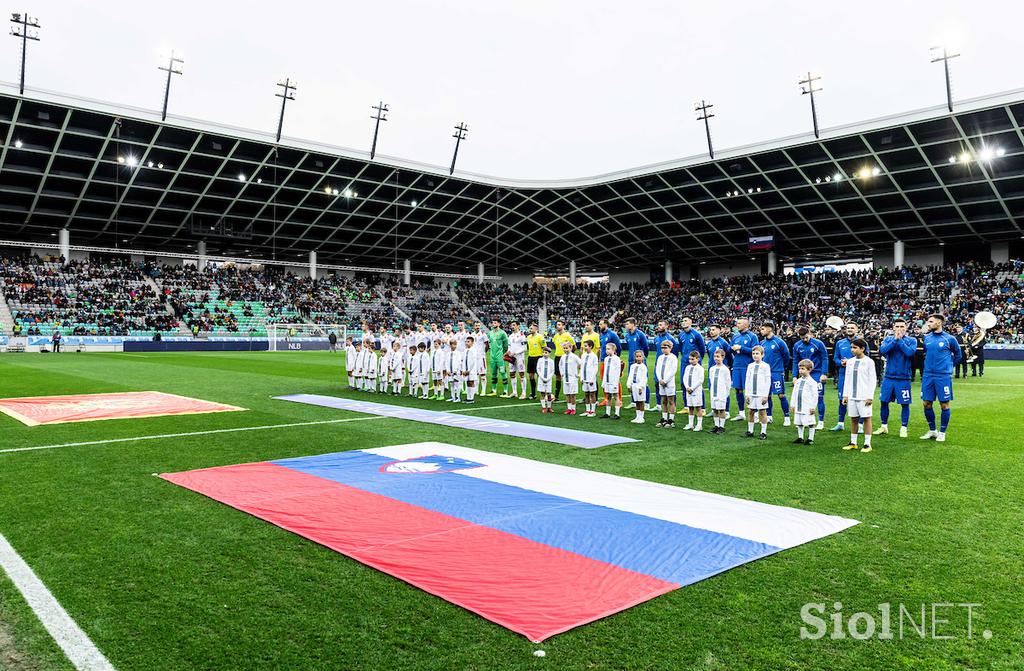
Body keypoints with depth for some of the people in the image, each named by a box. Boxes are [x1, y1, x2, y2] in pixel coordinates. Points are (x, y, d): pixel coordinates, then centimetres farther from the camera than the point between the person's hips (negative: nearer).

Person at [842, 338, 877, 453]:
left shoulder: (869, 362, -4)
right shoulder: (850, 361, 10)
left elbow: (872, 380, -5)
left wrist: (870, 396, -11)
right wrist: (845, 395, 9)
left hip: (864, 396, -5)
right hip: (852, 396, 5)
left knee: (866, 418, -1)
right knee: (853, 418, 10)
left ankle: (867, 444, 5)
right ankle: (853, 442, 18)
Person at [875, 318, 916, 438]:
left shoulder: (911, 340, 0)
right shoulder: (888, 339, 6)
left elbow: (909, 352, -19)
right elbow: (882, 350, -12)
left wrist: (900, 340, -15)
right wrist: (895, 339, -16)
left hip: (903, 378, -2)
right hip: (888, 376, 2)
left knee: (904, 404, 2)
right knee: (884, 402, 7)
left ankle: (903, 428, 14)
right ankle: (884, 426, 21)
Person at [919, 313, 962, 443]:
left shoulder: (949, 339, -2)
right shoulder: (926, 338, 6)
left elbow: (958, 354, 12)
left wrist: (949, 366, 12)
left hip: (943, 375, -3)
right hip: (928, 375, 4)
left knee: (944, 404, 2)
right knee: (926, 403, 6)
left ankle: (942, 432, 13)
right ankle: (932, 430, 21)